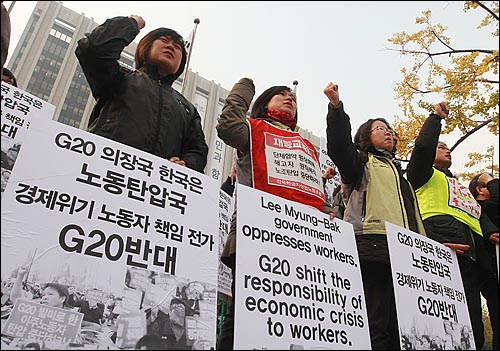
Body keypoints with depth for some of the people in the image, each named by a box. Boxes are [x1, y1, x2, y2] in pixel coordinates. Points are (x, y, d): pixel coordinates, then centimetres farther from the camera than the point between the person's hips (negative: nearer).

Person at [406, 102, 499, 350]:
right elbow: (423, 146, 0)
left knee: (473, 329, 0)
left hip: (474, 251, 8)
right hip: (445, 242, -7)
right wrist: (436, 116, 15)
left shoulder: (462, 188, 40)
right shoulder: (424, 174, 19)